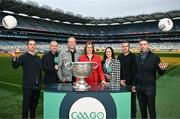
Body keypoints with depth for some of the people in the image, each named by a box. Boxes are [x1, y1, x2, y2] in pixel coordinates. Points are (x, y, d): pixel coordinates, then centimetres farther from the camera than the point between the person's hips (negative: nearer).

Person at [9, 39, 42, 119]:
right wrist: (14, 58, -41)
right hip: (28, 86, -5)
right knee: (26, 106, 3)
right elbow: (15, 66, -21)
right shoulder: (23, 57, -5)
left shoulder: (38, 58, 10)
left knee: (34, 105, 17)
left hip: (37, 86, 5)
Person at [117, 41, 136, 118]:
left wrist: (134, 84, -15)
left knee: (132, 101, 6)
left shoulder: (133, 57, -6)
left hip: (131, 83, -4)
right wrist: (120, 80, -4)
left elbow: (134, 71, -11)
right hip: (122, 83, 4)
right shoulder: (119, 57, 9)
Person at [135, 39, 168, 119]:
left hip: (150, 87, -3)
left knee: (151, 109, 7)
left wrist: (162, 69, -24)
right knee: (142, 108, 15)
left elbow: (160, 73, -4)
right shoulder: (136, 58, 3)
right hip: (139, 87, 3)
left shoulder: (155, 57, -5)